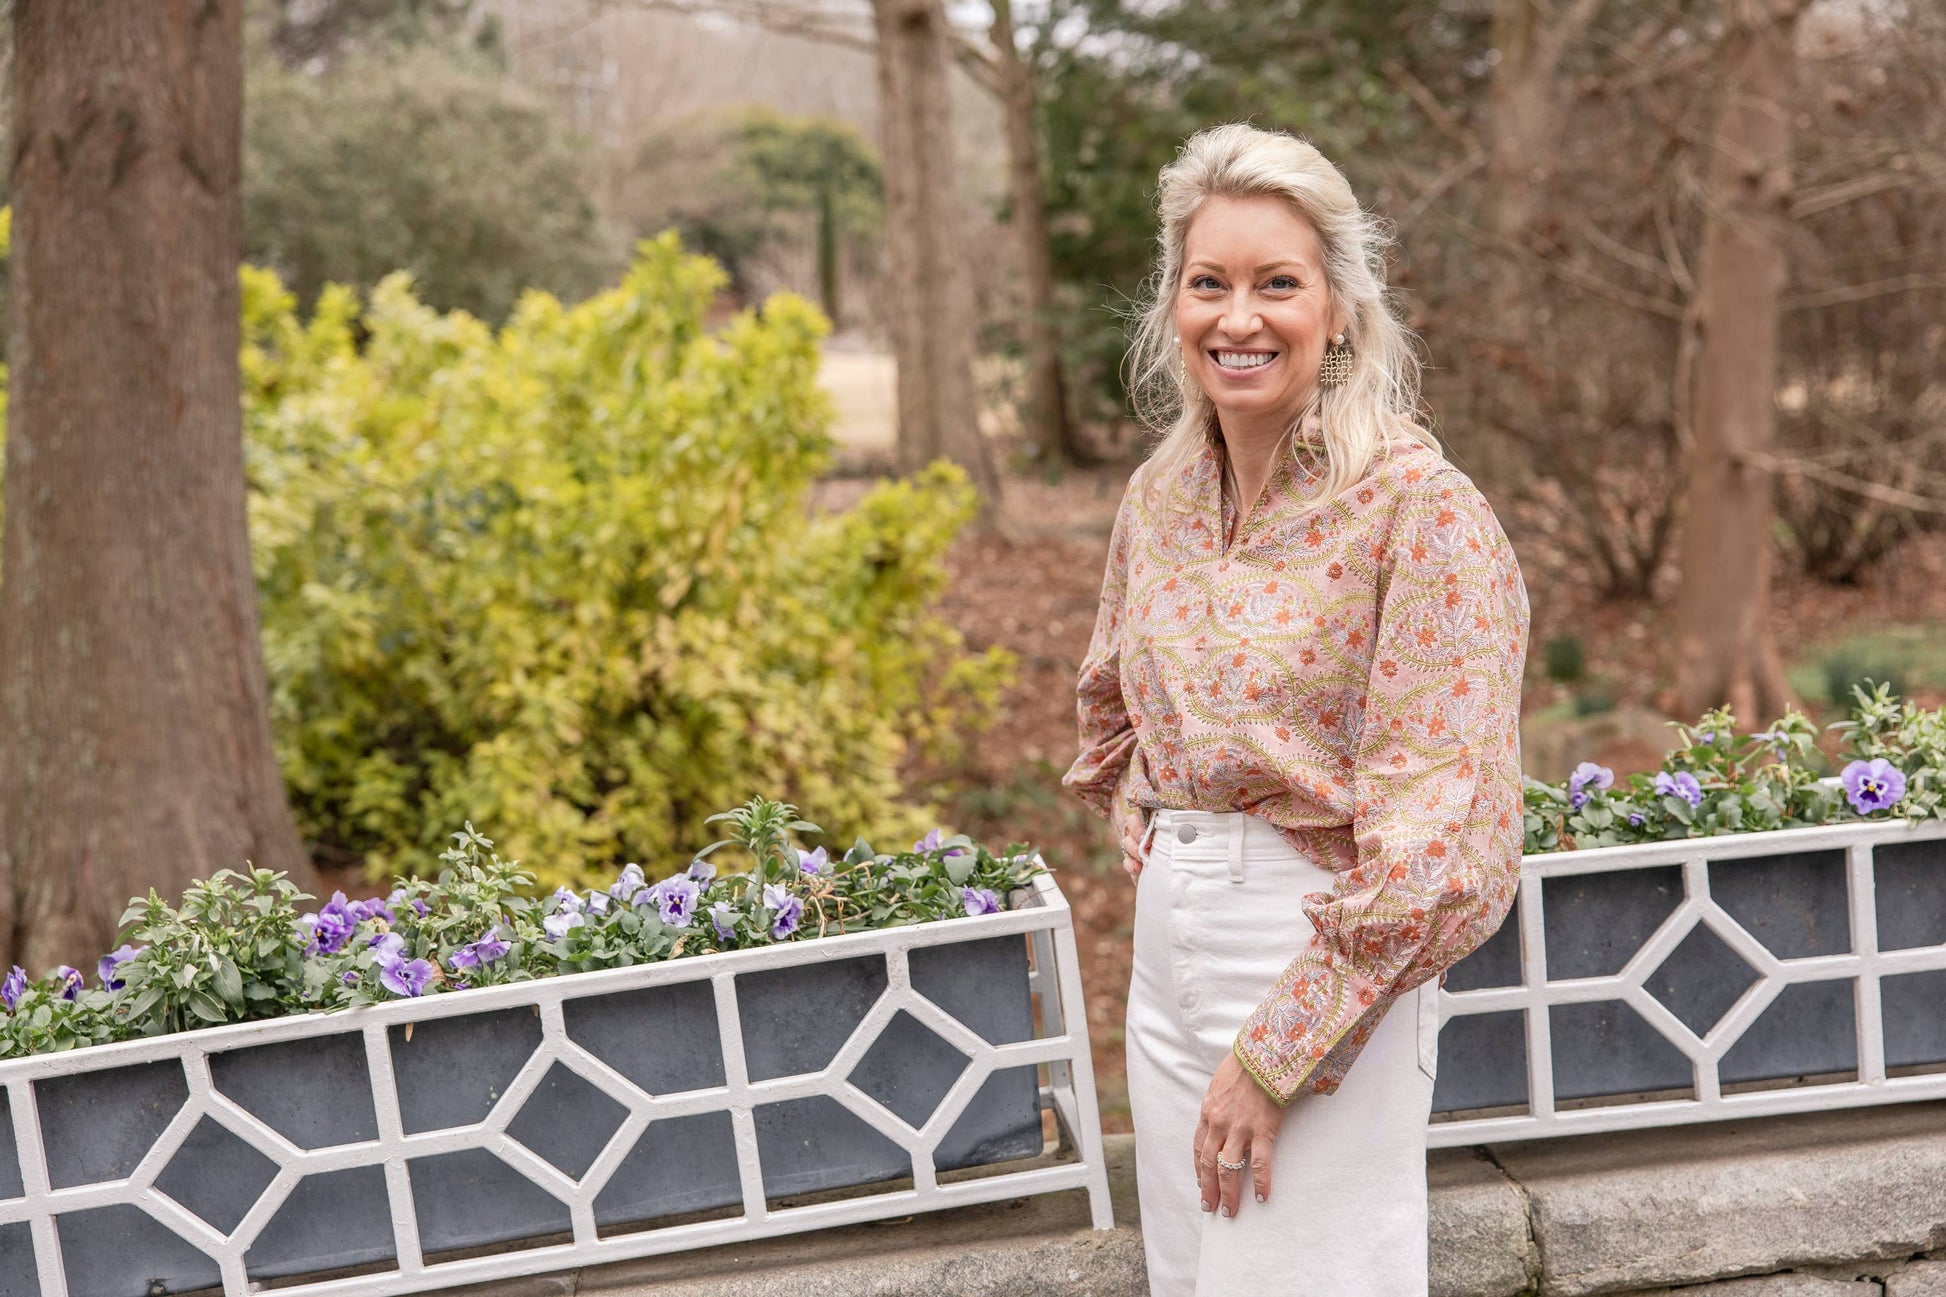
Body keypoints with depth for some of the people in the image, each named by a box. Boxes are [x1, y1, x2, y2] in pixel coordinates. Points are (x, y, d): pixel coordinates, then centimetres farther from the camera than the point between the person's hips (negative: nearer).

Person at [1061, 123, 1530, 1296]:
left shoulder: (1421, 510, -15)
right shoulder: (1160, 496, 4)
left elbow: (1436, 838, -19)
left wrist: (1273, 1056, -18)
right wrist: (1159, 854, 9)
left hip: (1330, 971, -6)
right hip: (1167, 948, 7)